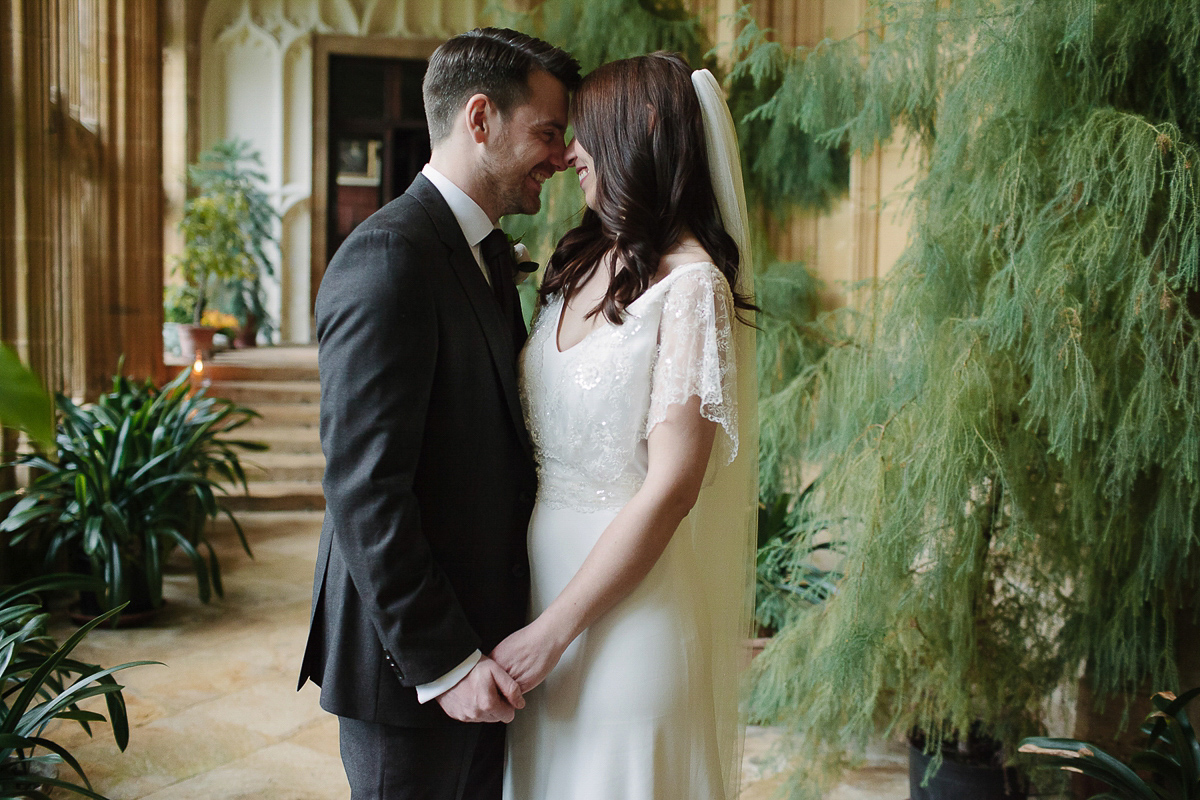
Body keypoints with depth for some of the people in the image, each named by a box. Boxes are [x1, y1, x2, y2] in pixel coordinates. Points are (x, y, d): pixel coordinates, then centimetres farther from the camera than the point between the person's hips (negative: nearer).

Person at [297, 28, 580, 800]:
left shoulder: (491, 252, 10)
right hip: (410, 656, -9)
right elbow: (362, 489, -23)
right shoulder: (389, 258, -19)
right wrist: (441, 662, -21)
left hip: (484, 631, 9)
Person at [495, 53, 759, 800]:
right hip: (541, 565, 7)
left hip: (628, 594, -7)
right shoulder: (583, 265, 7)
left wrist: (553, 630, -16)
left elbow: (671, 488, -19)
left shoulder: (689, 283, -16)